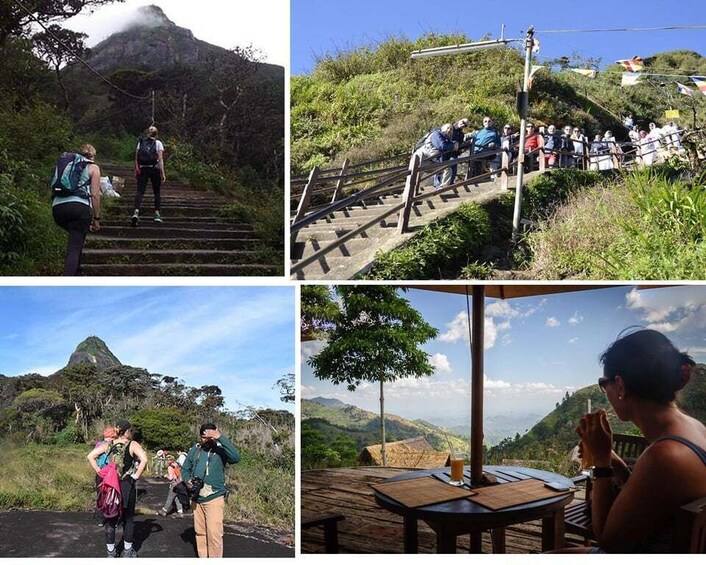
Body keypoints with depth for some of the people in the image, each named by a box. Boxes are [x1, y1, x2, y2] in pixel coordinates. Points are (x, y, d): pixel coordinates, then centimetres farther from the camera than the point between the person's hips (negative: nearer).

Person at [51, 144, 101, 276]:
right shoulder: (93, 167, 14)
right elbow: (94, 195, 4)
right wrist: (96, 218, 9)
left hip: (57, 206, 5)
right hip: (79, 206, -5)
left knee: (76, 238, 30)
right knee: (75, 247, -6)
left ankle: (76, 273, 30)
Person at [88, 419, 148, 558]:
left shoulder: (109, 445, 4)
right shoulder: (132, 445, -9)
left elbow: (90, 456, -2)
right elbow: (144, 459, -25)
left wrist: (100, 472, 0)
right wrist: (136, 476, -14)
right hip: (127, 485, -3)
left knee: (110, 518, 13)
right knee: (128, 518, 11)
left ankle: (111, 551, 20)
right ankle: (127, 551, 19)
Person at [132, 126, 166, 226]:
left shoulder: (141, 142, 10)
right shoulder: (158, 143, 2)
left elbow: (136, 157, 4)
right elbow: (160, 159, -7)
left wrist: (136, 169, 7)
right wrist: (163, 173, -9)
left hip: (142, 169, 2)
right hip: (155, 169, -2)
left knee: (140, 191, -6)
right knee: (157, 192, 12)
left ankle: (136, 212, -26)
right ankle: (157, 213, 13)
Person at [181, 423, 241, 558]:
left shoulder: (220, 449, -11)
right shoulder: (195, 449, 2)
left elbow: (236, 458, -32)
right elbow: (185, 468, 14)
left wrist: (221, 438, -35)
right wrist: (187, 480, -8)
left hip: (214, 498, -5)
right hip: (197, 498, 5)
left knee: (214, 534, -9)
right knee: (200, 532, 15)